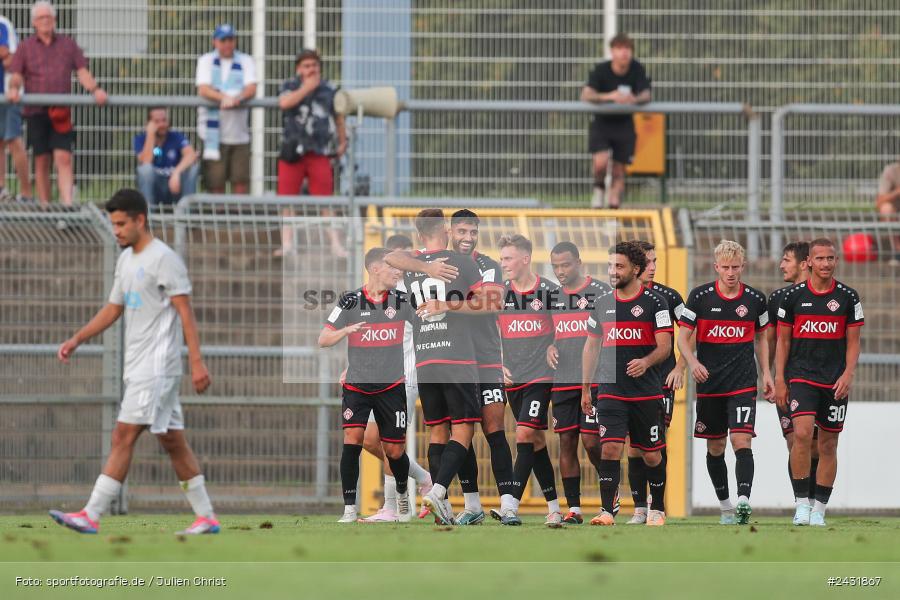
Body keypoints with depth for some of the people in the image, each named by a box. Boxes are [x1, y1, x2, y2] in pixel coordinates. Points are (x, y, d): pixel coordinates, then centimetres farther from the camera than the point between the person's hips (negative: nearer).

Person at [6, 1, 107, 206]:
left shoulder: (68, 45, 14)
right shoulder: (26, 47, 12)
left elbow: (82, 71, 7)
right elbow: (16, 75, 5)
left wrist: (94, 89, -11)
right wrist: (14, 88, -18)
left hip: (61, 111, 0)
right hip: (36, 111, 0)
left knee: (64, 158, -11)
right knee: (41, 161, 3)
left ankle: (67, 203, -18)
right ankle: (44, 205, 10)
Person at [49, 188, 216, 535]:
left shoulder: (163, 259, -11)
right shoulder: (126, 260, 16)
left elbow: (185, 311, -13)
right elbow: (113, 310, 23)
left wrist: (197, 362, -18)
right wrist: (76, 340, 12)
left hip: (157, 365, -9)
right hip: (138, 367, 9)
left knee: (123, 437, -13)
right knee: (173, 443, 10)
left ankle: (91, 516, -16)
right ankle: (206, 517, 13)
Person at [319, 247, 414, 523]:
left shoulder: (401, 300, 0)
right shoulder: (351, 301, -6)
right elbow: (323, 340, -5)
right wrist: (347, 330, -23)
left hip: (391, 386, 2)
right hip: (357, 385, -2)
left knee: (395, 450, 4)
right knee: (352, 439, -18)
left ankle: (402, 493, 35)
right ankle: (349, 509, -13)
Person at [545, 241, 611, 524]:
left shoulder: (602, 292, -2)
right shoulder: (551, 296, 13)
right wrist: (548, 347, 0)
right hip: (562, 381, 5)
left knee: (591, 442, -10)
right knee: (566, 442, 2)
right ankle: (573, 508, 6)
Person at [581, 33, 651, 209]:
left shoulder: (637, 70, -9)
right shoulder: (601, 70, -15)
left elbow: (646, 96, -18)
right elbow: (586, 96, -27)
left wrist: (634, 99, -42)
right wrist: (610, 97, -44)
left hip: (624, 124, 2)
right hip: (602, 123, -2)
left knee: (619, 171, 3)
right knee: (600, 162, -22)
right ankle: (599, 187, 11)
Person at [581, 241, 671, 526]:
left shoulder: (654, 302, -2)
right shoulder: (602, 304, 10)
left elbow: (664, 346, -7)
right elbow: (591, 346, 18)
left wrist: (646, 362, -28)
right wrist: (585, 389, 15)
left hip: (646, 393, -2)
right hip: (610, 392, 2)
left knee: (652, 454, 6)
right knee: (610, 448, -13)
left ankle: (657, 509, 24)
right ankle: (607, 511, -14)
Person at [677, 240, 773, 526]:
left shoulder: (755, 299, 2)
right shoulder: (700, 296, -2)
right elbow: (683, 338, 0)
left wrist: (766, 374, 9)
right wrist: (693, 362, -19)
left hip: (743, 384, -1)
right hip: (709, 384, 1)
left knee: (742, 441, -17)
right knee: (715, 447, 9)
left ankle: (743, 501, -27)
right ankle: (725, 506, 23)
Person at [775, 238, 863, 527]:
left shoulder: (848, 297, 4)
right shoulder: (793, 296, 3)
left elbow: (853, 342, 6)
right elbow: (783, 341, 7)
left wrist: (848, 375, -8)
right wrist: (779, 380, 2)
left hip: (835, 382, 1)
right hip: (801, 377, -1)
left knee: (828, 444, 4)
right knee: (802, 433, -19)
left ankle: (819, 509, 12)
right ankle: (801, 503, -12)